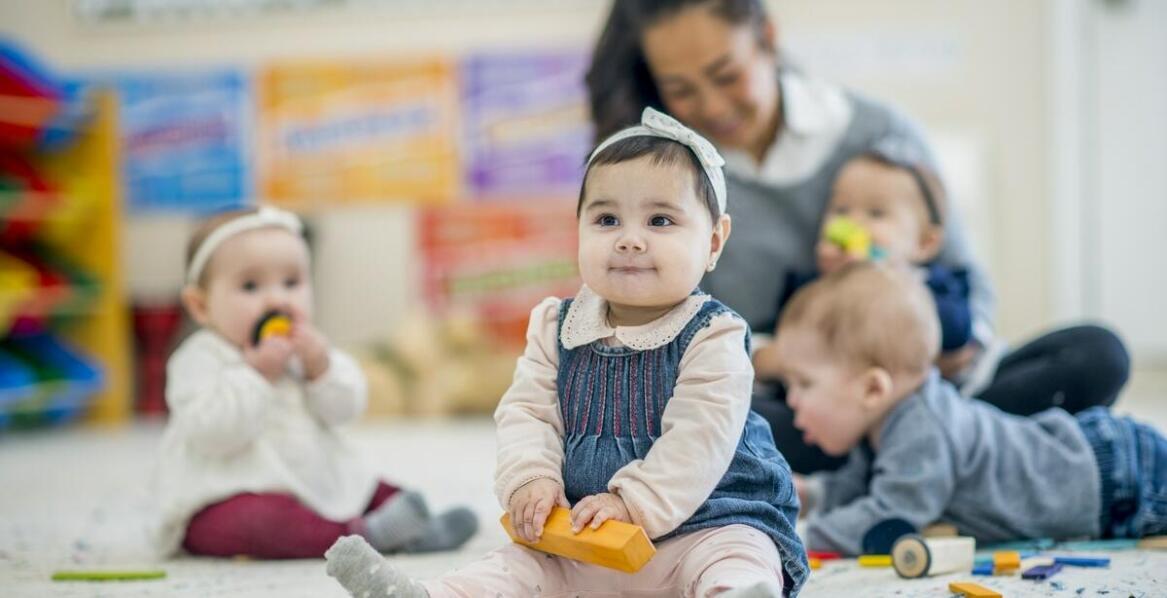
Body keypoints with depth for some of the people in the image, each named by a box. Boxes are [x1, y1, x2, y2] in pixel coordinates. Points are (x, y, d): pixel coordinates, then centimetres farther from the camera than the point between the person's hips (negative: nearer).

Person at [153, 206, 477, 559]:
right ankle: (363, 535, -43)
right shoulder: (201, 359, -12)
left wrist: (321, 367, -15)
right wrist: (258, 374, -25)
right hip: (227, 500, -8)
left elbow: (345, 410, 3)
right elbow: (212, 434, -26)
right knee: (259, 518, -38)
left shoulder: (304, 348, 10)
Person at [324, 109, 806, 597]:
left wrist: (635, 503, -25)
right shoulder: (557, 329, 8)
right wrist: (530, 478, -16)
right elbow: (526, 412, 4)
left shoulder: (711, 337, -9)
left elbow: (699, 436, -17)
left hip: (703, 523, -5)